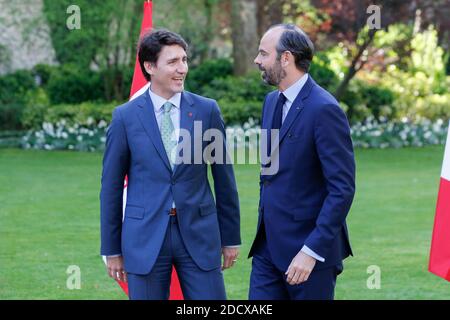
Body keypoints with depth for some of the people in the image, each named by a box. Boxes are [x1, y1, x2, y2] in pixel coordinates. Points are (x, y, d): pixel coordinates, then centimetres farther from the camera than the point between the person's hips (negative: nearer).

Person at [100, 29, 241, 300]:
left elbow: (224, 178, 7)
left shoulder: (207, 110, 2)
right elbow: (111, 186, 4)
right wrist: (112, 249, 4)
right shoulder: (125, 117, -1)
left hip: (199, 234, 1)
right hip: (145, 235, -1)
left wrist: (231, 237, 9)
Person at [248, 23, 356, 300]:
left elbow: (342, 189, -19)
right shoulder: (272, 101, 11)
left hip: (310, 246, -7)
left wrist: (311, 251, -21)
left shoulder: (323, 109, -16)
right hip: (269, 244, 8)